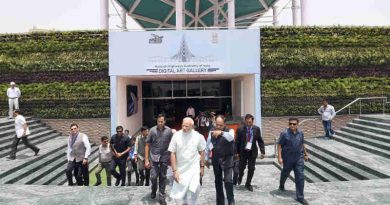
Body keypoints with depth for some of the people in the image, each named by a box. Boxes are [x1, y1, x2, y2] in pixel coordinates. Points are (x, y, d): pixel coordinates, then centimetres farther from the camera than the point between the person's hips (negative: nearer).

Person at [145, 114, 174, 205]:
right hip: (154, 157, 0)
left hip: (165, 157, 0)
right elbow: (147, 145, -2)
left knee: (163, 177, 9)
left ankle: (162, 197, 23)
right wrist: (146, 160, -4)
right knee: (153, 176, 0)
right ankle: (154, 190, 33)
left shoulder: (169, 131, -6)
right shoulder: (152, 130, -6)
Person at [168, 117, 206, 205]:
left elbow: (201, 152, 3)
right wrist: (174, 170, -9)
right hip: (180, 168, 1)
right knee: (181, 190, 11)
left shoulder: (198, 136, -9)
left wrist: (202, 167, 3)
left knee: (194, 190, -15)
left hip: (194, 168, -1)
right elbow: (172, 153, -7)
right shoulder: (176, 136, -11)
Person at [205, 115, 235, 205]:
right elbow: (208, 145, 8)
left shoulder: (230, 131, -11)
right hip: (216, 159, 4)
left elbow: (231, 138, -35)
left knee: (228, 180, -12)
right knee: (218, 181, 13)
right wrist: (206, 158, 11)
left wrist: (221, 132, -53)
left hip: (227, 159, -3)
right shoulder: (211, 131, -1)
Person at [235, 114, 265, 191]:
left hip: (253, 151, 1)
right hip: (243, 151, -1)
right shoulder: (240, 129, -10)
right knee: (242, 167, 11)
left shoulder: (257, 129, -4)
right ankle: (240, 177, 44)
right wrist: (236, 152, -7)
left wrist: (262, 152, -4)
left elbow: (260, 141, 0)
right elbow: (237, 141, -5)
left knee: (251, 169, 5)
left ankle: (248, 184, 24)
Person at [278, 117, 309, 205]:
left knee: (300, 176, -3)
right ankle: (281, 185, 51)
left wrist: (305, 154, 19)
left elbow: (302, 144, 14)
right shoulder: (285, 133, -14)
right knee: (285, 173, 19)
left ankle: (300, 197, 6)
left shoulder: (300, 133, 0)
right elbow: (279, 145, -12)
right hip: (287, 158, -3)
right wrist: (279, 157, -17)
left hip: (299, 158, 3)